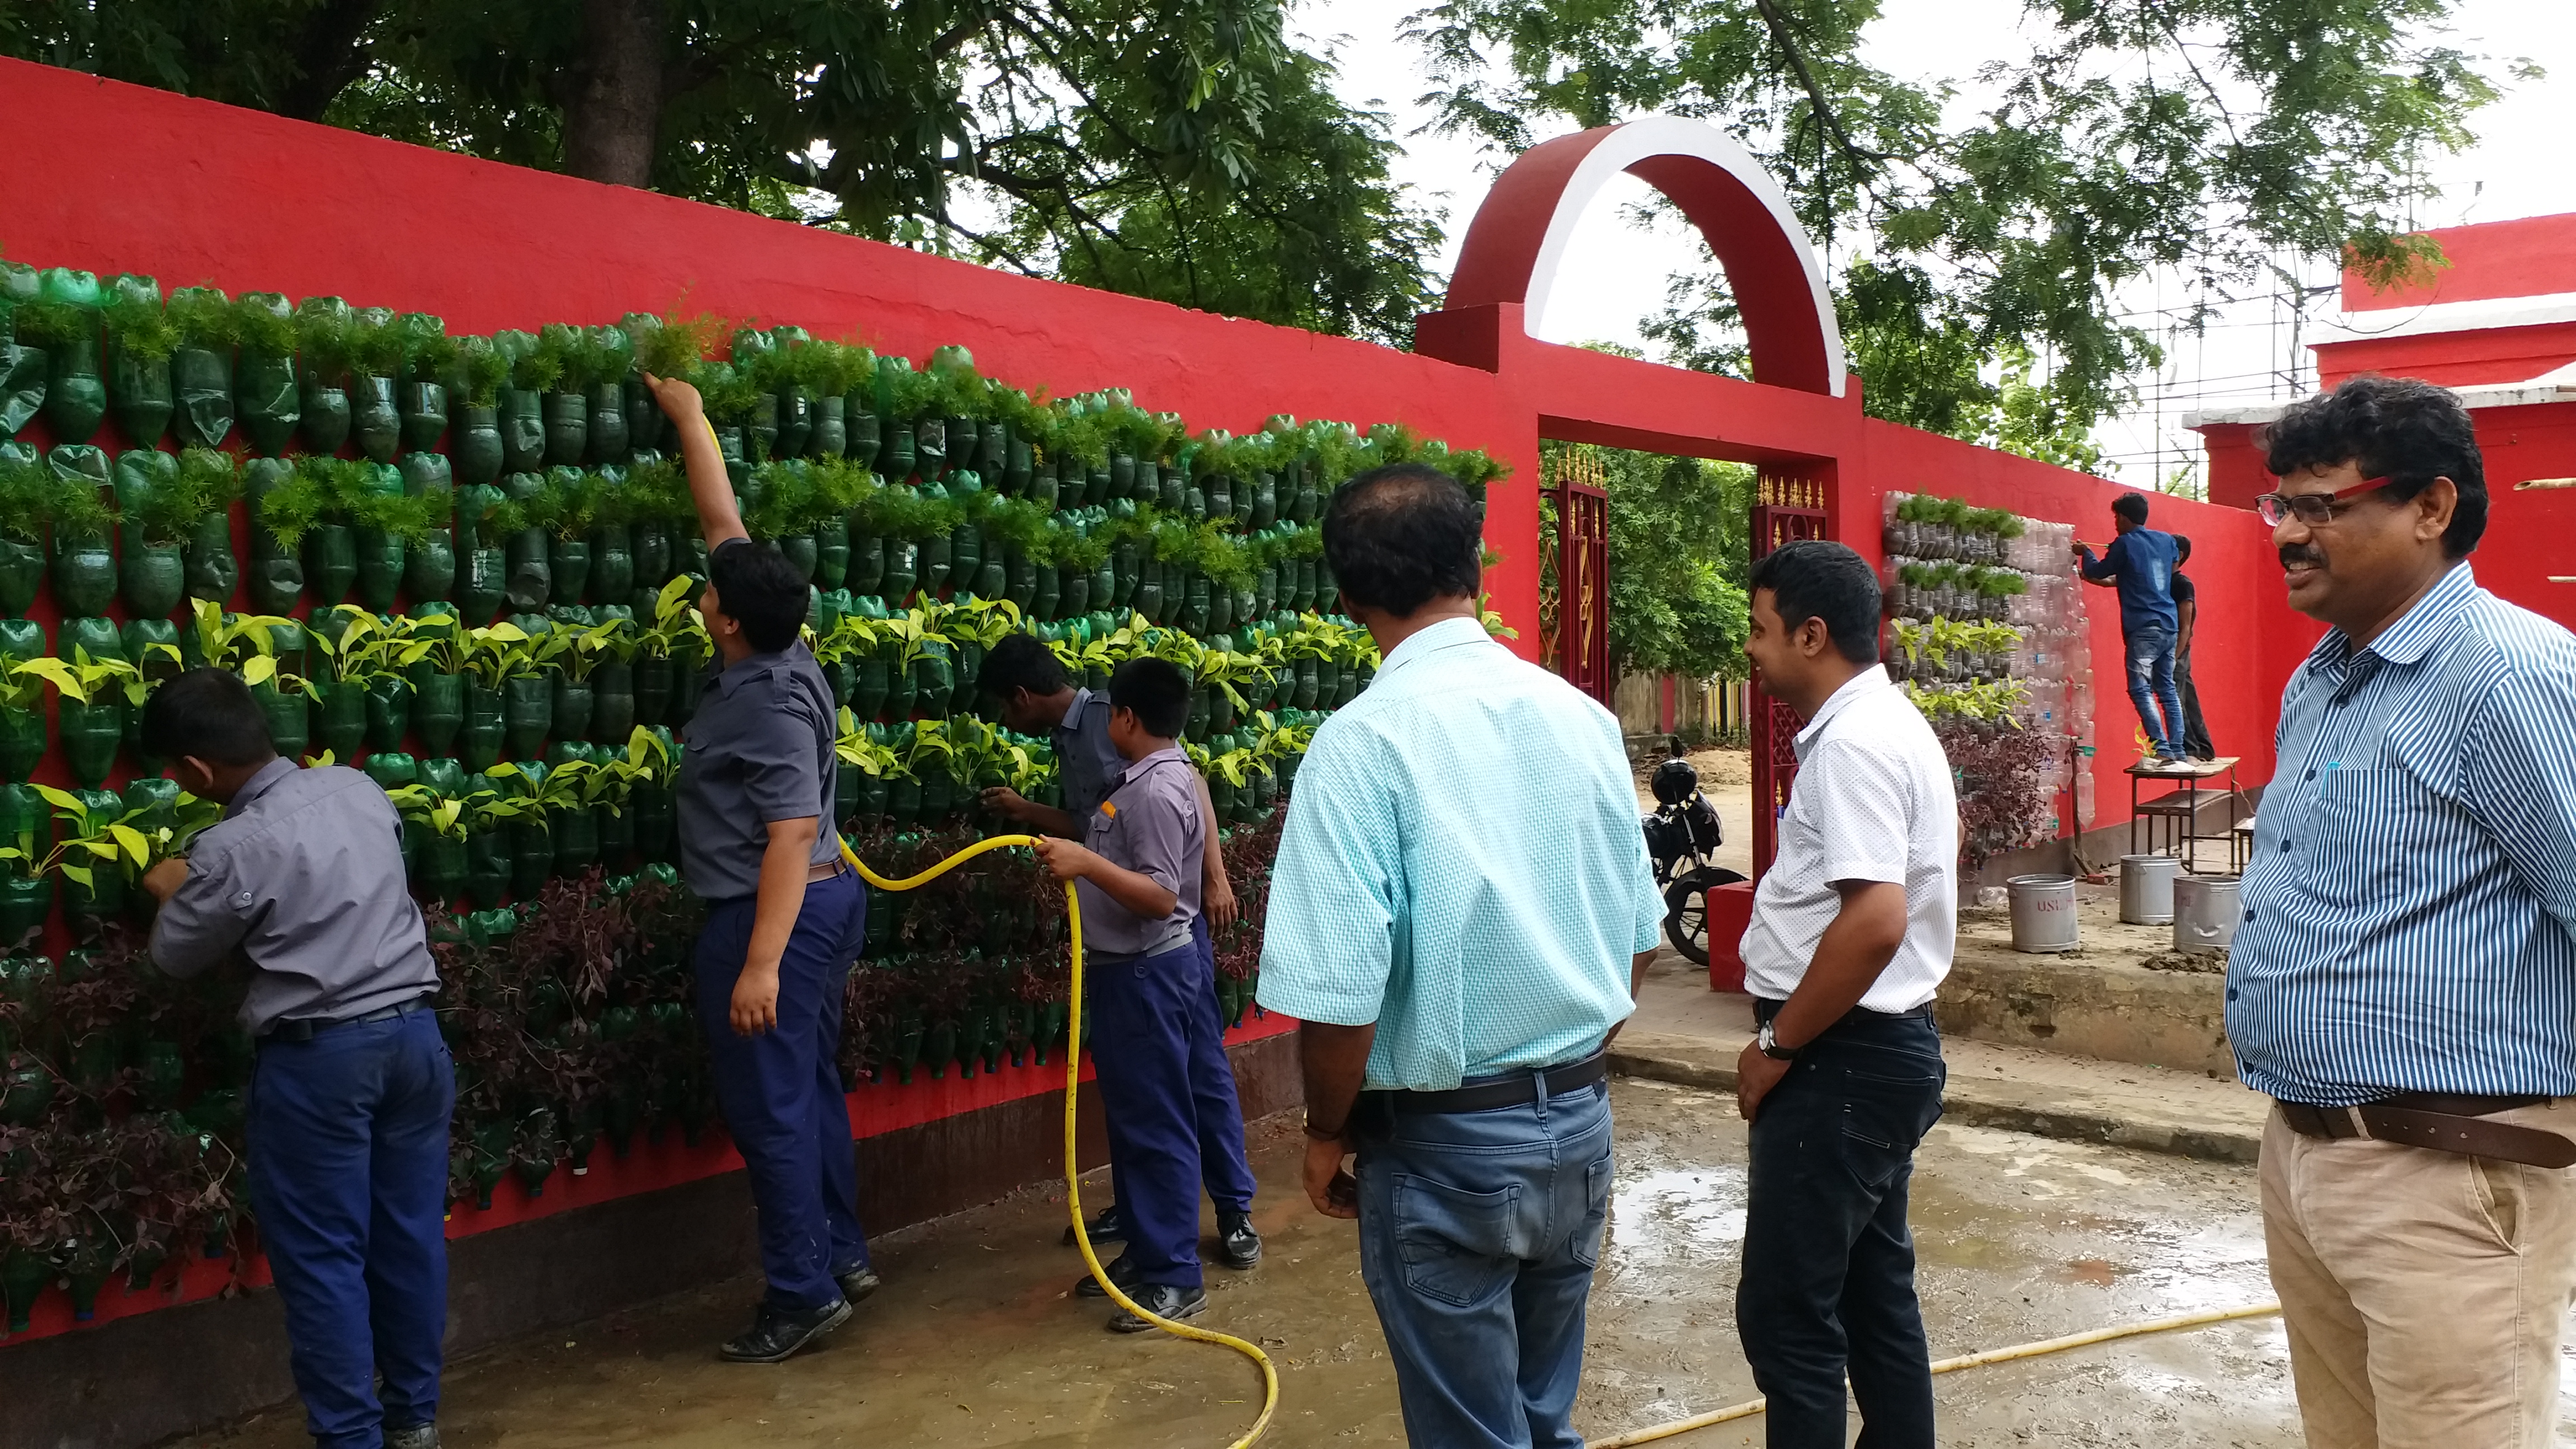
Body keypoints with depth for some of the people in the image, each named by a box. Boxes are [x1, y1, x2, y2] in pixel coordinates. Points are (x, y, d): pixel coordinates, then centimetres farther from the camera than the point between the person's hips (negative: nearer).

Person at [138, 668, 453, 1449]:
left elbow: (177, 957, 1)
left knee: (322, 1254, 6)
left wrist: (174, 893, 22)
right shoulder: (358, 787, 3)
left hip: (320, 1056, -6)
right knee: (410, 1231, 14)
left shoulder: (232, 850, -15)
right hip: (413, 1031, 6)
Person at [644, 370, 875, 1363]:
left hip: (774, 915, -10)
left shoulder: (769, 703, -22)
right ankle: (842, 1257, 28)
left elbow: (791, 834, -26)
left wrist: (762, 963, -28)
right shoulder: (773, 644, 2)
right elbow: (723, 519, 14)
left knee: (769, 1108, -2)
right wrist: (688, 414, 22)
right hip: (825, 901, 10)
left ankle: (802, 1295, 6)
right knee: (810, 1090, 17)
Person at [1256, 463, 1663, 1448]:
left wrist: (1327, 1133, -5)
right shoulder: (1584, 718, 0)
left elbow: (1338, 993, -22)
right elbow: (1639, 938, 7)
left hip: (1445, 1145, -6)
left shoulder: (1366, 740, -19)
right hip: (1581, 1124, 6)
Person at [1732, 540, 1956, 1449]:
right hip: (1881, 1047, 11)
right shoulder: (1887, 723, 13)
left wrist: (1778, 1045, -18)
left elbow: (1875, 921, -29)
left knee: (1784, 1311, -3)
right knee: (1875, 1292, 18)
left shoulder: (1853, 741, -19)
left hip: (1843, 1058, -11)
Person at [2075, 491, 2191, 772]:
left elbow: (2097, 572, 7)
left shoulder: (2125, 543, -6)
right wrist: (2115, 580, 36)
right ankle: (2177, 753, 7)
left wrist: (2085, 552, 27)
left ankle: (2163, 753, -16)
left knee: (2141, 690, -8)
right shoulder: (2166, 540, 13)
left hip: (2143, 628, -7)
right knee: (2167, 690, 10)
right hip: (2168, 625, 7)